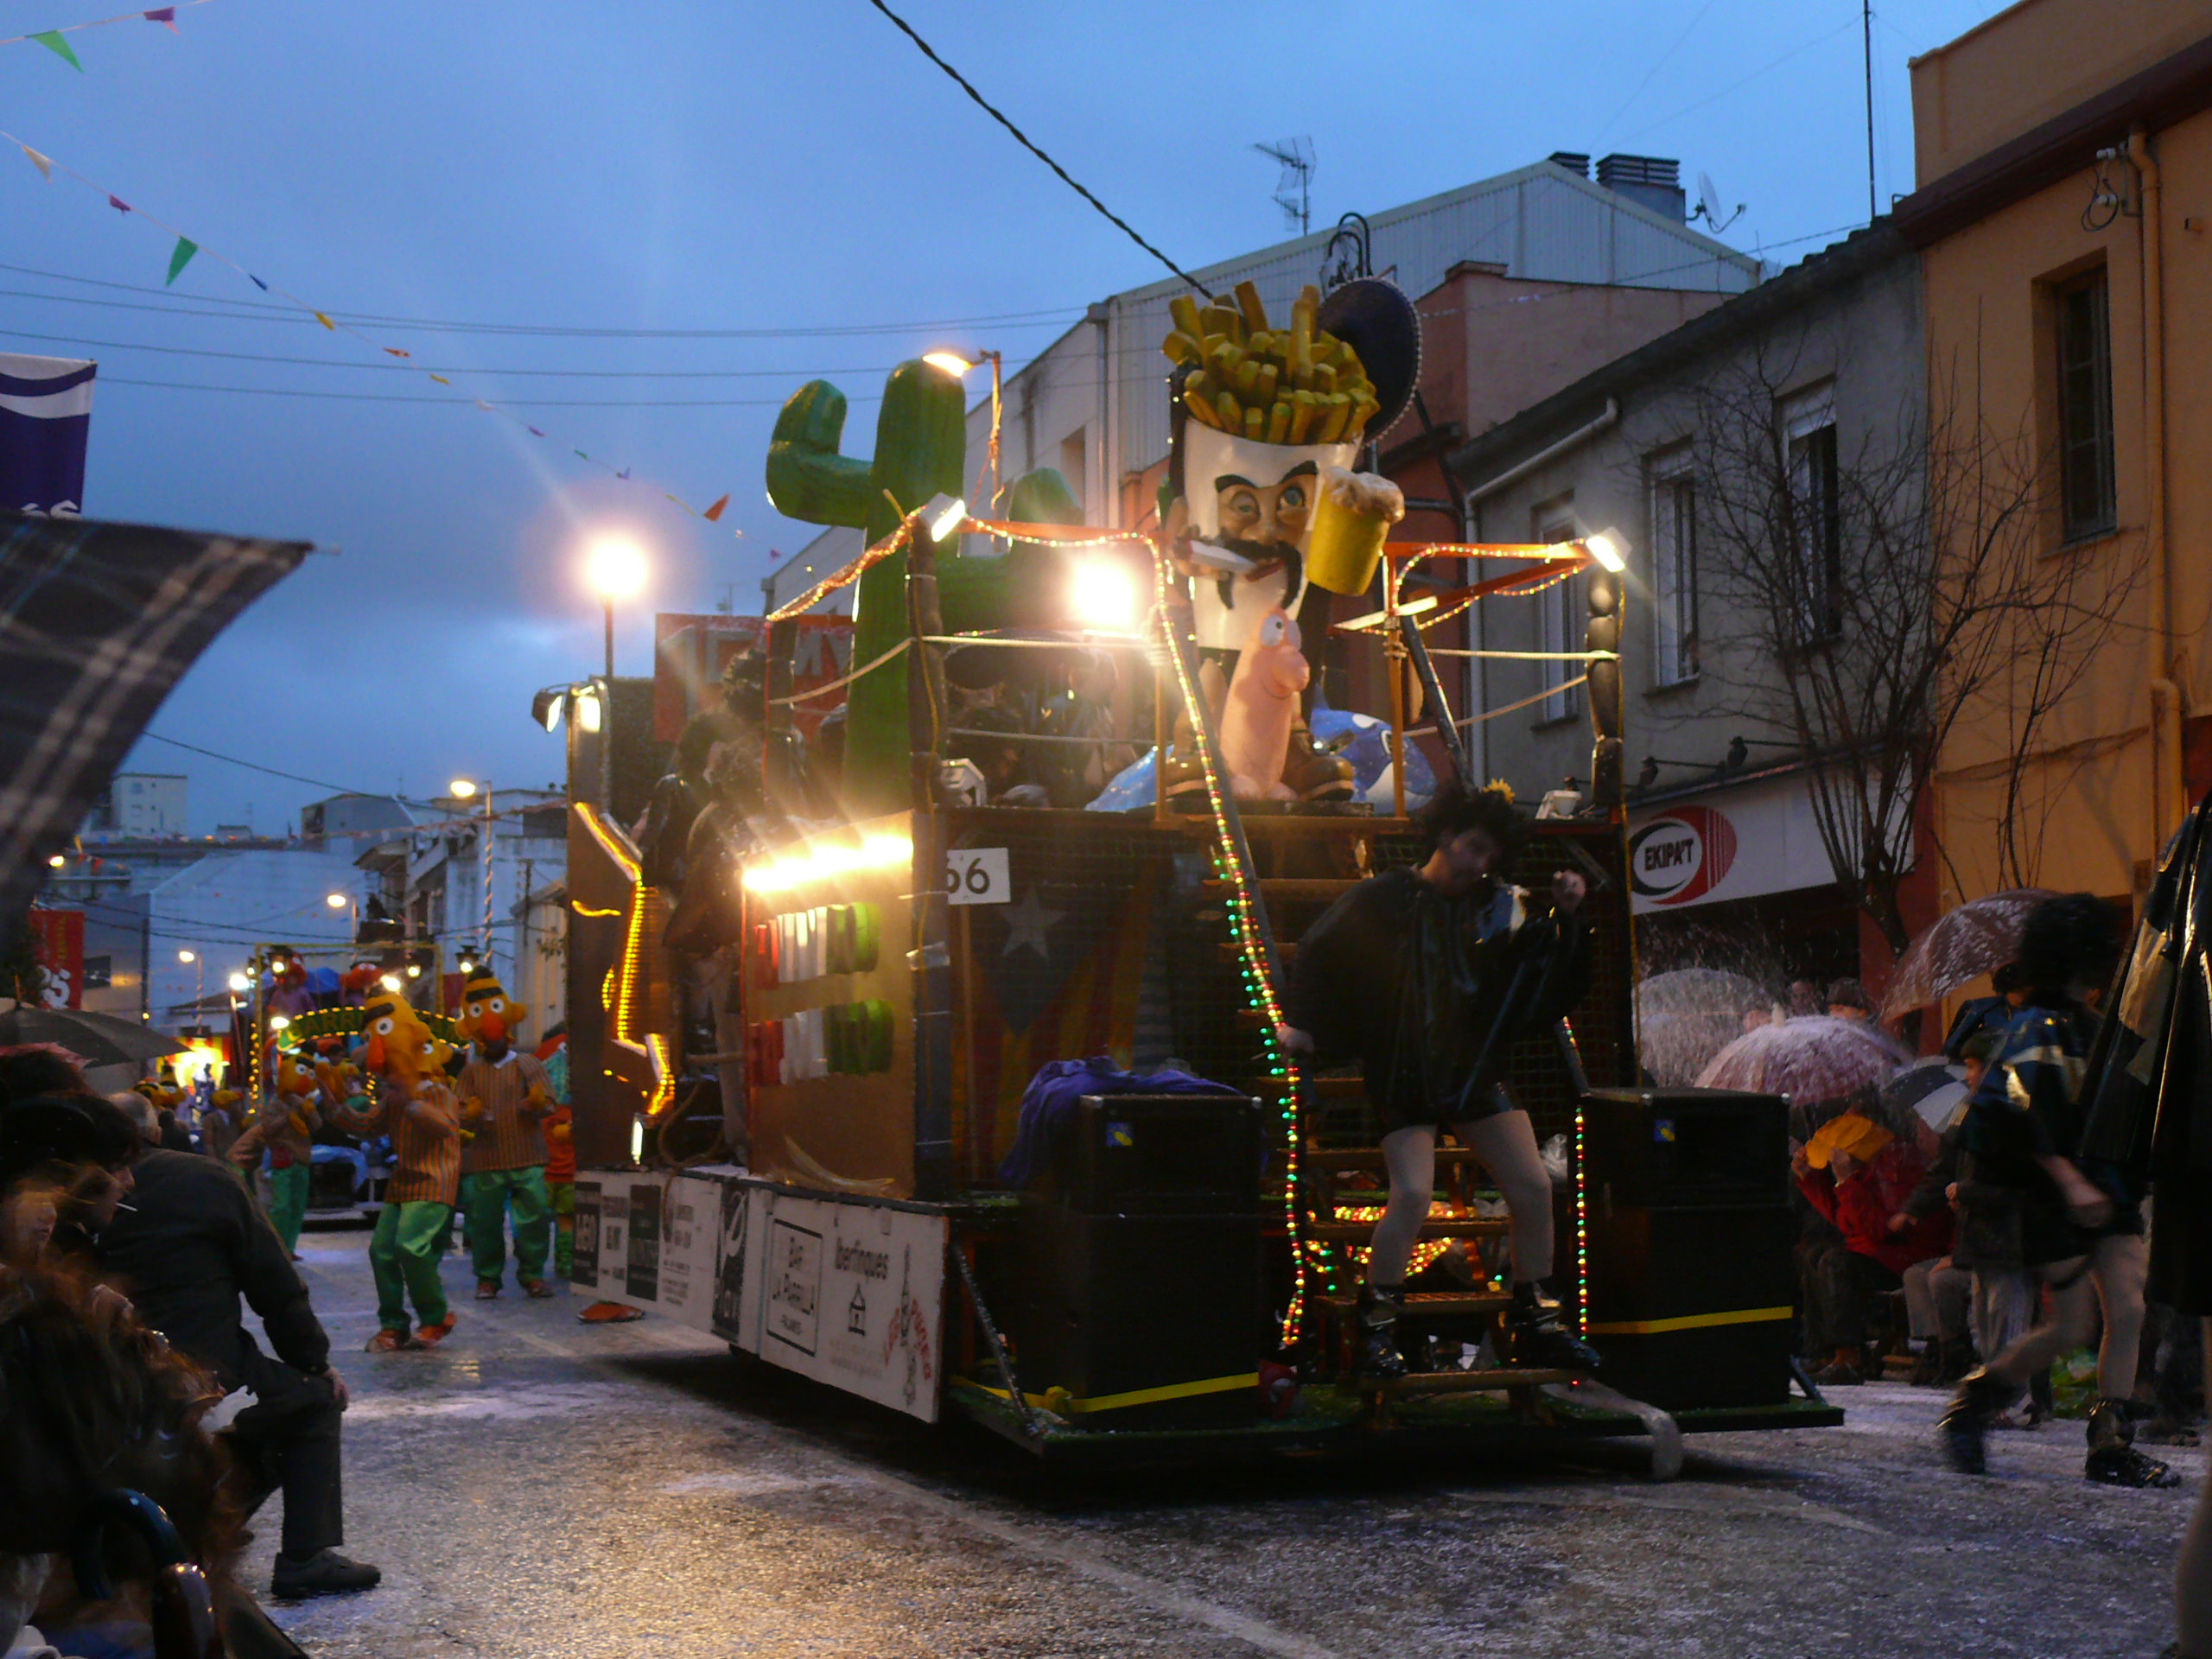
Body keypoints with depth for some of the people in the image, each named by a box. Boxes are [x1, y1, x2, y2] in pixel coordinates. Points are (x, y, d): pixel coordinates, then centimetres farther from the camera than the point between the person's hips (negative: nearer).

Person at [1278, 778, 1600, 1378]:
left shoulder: (1496, 906, 8)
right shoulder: (1383, 900, -2)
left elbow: (1550, 973, 9)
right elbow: (1322, 953, 6)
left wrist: (1566, 916, -6)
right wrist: (1304, 1027, 0)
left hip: (1476, 1069, 5)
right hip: (1404, 1075, -5)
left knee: (1533, 1186, -1)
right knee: (1412, 1193, -20)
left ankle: (1535, 1326, 13)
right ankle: (1375, 1326, -4)